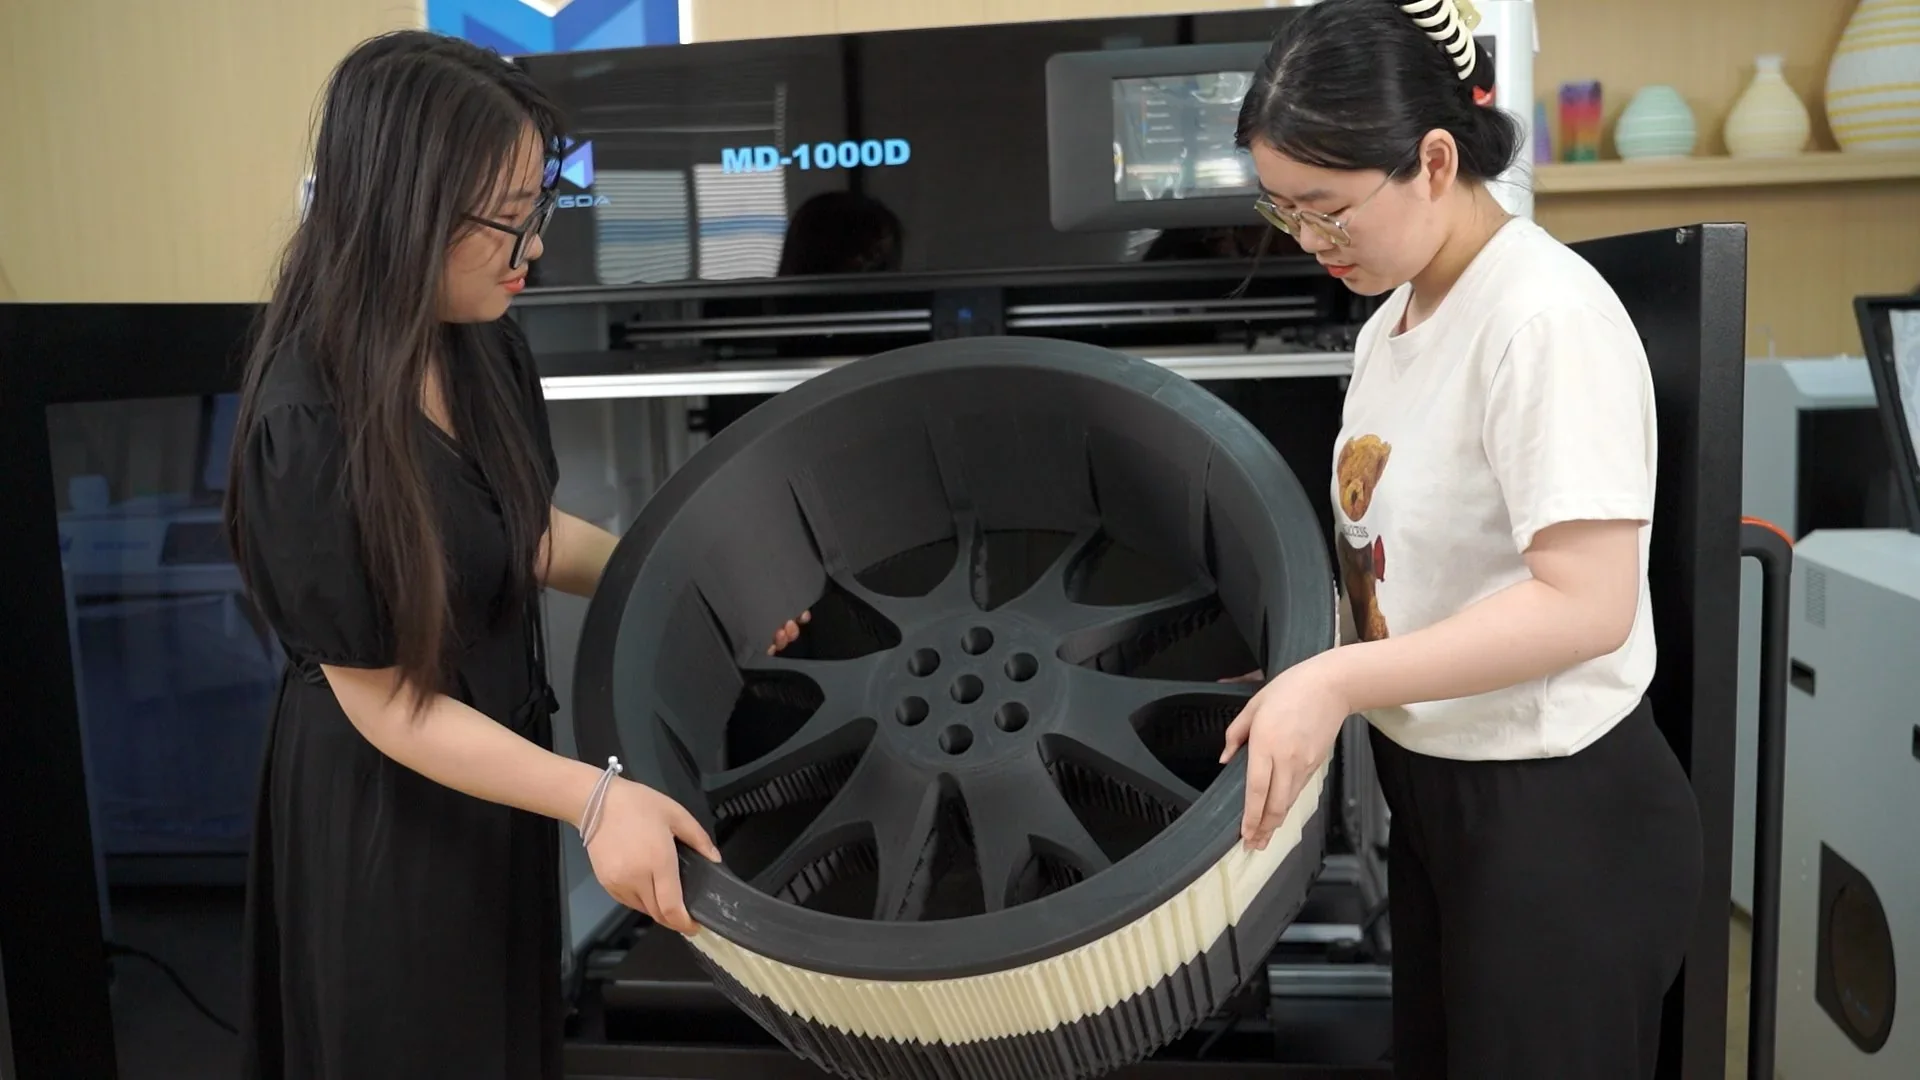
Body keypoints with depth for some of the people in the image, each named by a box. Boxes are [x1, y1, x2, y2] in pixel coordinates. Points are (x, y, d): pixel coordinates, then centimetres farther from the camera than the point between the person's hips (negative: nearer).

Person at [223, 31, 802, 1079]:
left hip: (492, 762, 7)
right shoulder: (310, 428, -30)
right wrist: (596, 797, -32)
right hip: (389, 805, -7)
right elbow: (386, 705, -23)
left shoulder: (480, 344, -10)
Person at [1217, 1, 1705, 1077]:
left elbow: (1587, 605, -25)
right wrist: (1297, 671, 2)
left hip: (1565, 820, -8)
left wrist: (1336, 683, -27)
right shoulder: (1392, 323, 7)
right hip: (1429, 788, 8)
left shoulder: (1546, 316, -20)